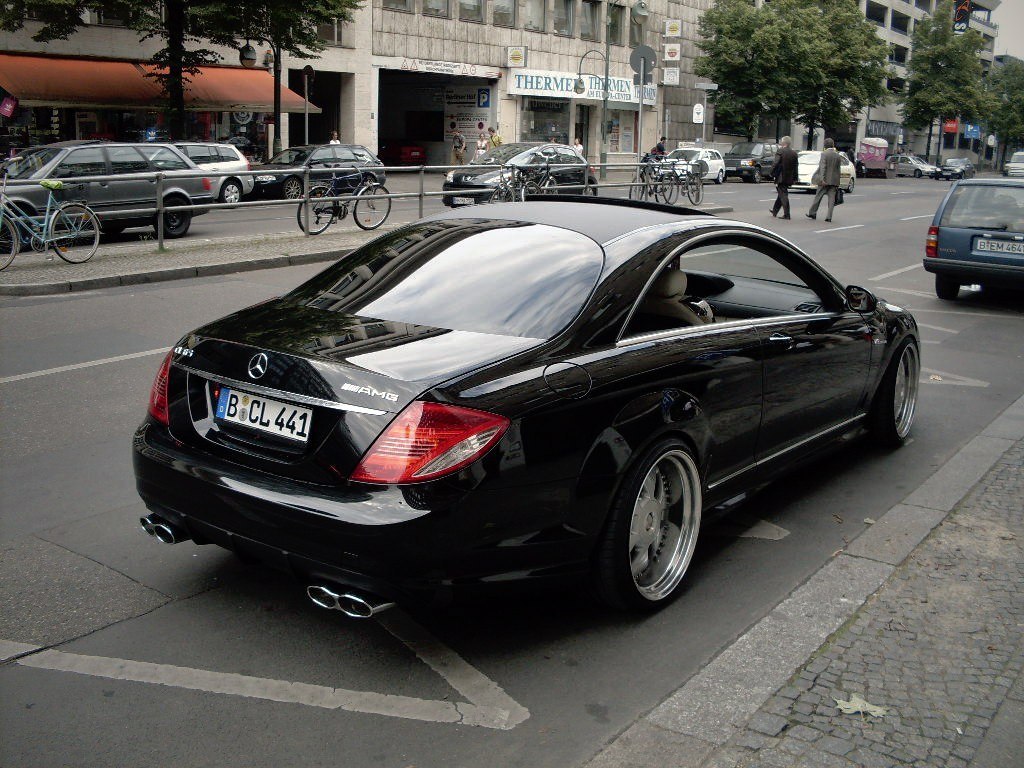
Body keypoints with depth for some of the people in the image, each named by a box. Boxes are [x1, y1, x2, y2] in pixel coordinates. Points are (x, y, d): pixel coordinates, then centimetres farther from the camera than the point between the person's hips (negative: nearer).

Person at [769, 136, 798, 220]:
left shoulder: (781, 152, -12)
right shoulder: (794, 153, 7)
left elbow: (775, 165, -15)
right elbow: (795, 167, 10)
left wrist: (772, 174, -4)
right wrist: (794, 178, 16)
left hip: (781, 177, -7)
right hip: (789, 178, 7)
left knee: (783, 195, -4)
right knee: (781, 194, 19)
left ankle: (786, 214, -7)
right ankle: (774, 210, 33)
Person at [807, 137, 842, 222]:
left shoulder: (824, 154, -8)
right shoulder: (837, 155, 6)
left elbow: (823, 167, -17)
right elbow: (838, 169, 10)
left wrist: (822, 179, -22)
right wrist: (837, 182, 16)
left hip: (825, 180, -4)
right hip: (834, 180, 4)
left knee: (818, 197, 8)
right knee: (831, 199, 2)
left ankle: (812, 213, 17)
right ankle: (829, 217, -3)